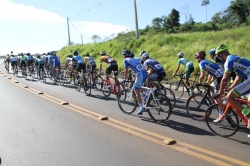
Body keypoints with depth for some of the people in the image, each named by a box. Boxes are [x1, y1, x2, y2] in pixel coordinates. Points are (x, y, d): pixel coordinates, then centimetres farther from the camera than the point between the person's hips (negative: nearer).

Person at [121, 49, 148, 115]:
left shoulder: (125, 60, 9)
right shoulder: (133, 59, 31)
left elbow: (126, 71, 7)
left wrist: (124, 79, 20)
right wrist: (135, 79, 39)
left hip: (140, 74, -8)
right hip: (145, 73, 8)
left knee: (137, 91, 1)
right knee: (137, 89, 23)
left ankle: (142, 108, 0)